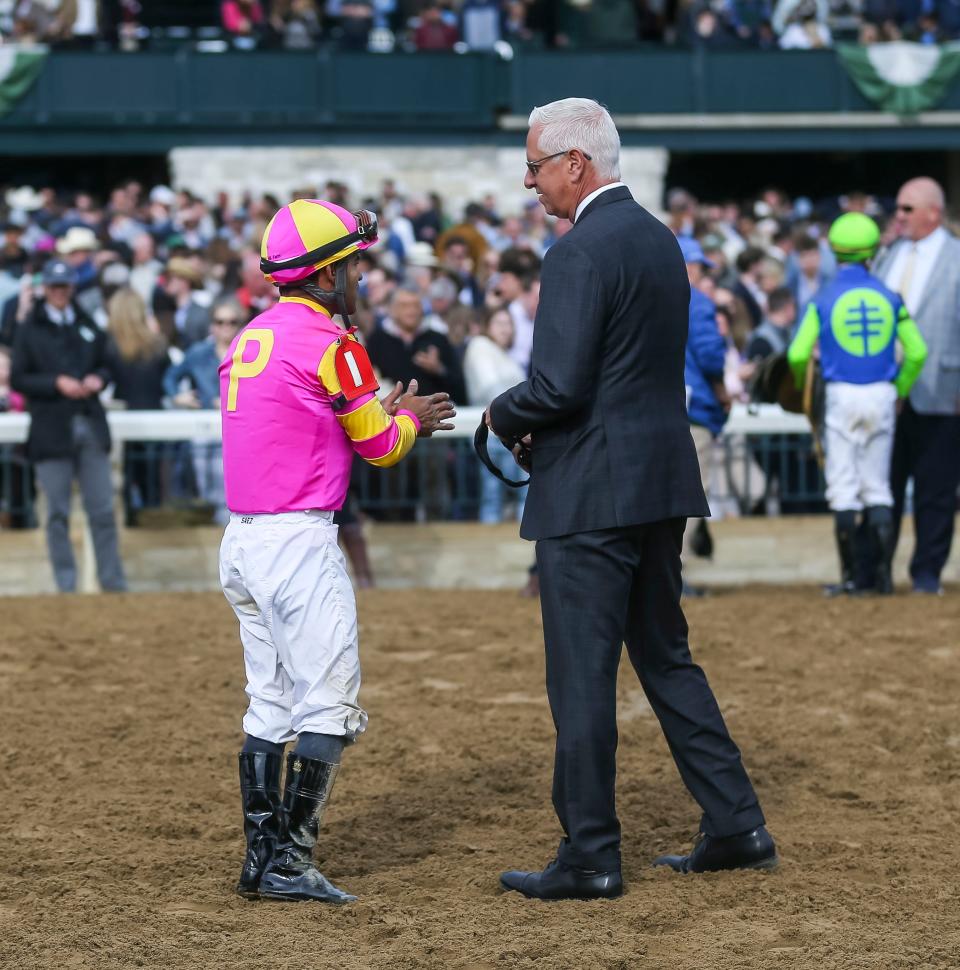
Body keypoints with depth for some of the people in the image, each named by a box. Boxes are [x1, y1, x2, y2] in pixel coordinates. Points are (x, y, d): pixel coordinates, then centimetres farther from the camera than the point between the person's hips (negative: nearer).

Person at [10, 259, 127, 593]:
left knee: (102, 510, 2)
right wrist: (57, 383, -15)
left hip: (91, 426, 3)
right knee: (57, 514, 1)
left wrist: (98, 380, -3)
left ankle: (114, 584, 8)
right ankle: (66, 587, 7)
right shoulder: (30, 330, 1)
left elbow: (105, 365, 20)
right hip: (51, 429, -3)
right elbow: (18, 380, -2)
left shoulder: (88, 326, 12)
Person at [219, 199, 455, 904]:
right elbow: (382, 447, -4)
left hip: (241, 541, 9)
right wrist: (408, 417, 17)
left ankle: (261, 860, 14)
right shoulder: (330, 343, -10)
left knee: (271, 707, 14)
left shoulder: (249, 341, 14)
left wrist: (388, 417, 23)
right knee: (330, 708, -4)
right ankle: (290, 865, -8)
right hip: (300, 545, -9)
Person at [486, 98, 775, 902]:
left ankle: (590, 857, 4)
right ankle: (737, 826, 16)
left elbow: (559, 386, -22)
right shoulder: (659, 238, 13)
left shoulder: (581, 253, -17)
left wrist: (503, 416, -2)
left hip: (592, 493, -9)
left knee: (582, 675, -1)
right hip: (663, 479, 9)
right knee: (665, 655, 17)